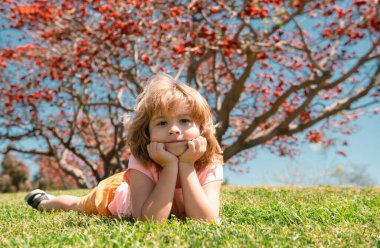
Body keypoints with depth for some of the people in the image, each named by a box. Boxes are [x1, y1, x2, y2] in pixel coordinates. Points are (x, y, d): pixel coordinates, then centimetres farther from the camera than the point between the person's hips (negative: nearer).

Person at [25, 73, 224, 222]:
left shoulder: (211, 164, -35)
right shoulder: (140, 162, -41)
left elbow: (205, 220, -46)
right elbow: (150, 220, -49)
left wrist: (186, 165, -49)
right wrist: (170, 165, -51)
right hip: (116, 192, -2)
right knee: (78, 206, 26)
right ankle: (43, 201, 55)